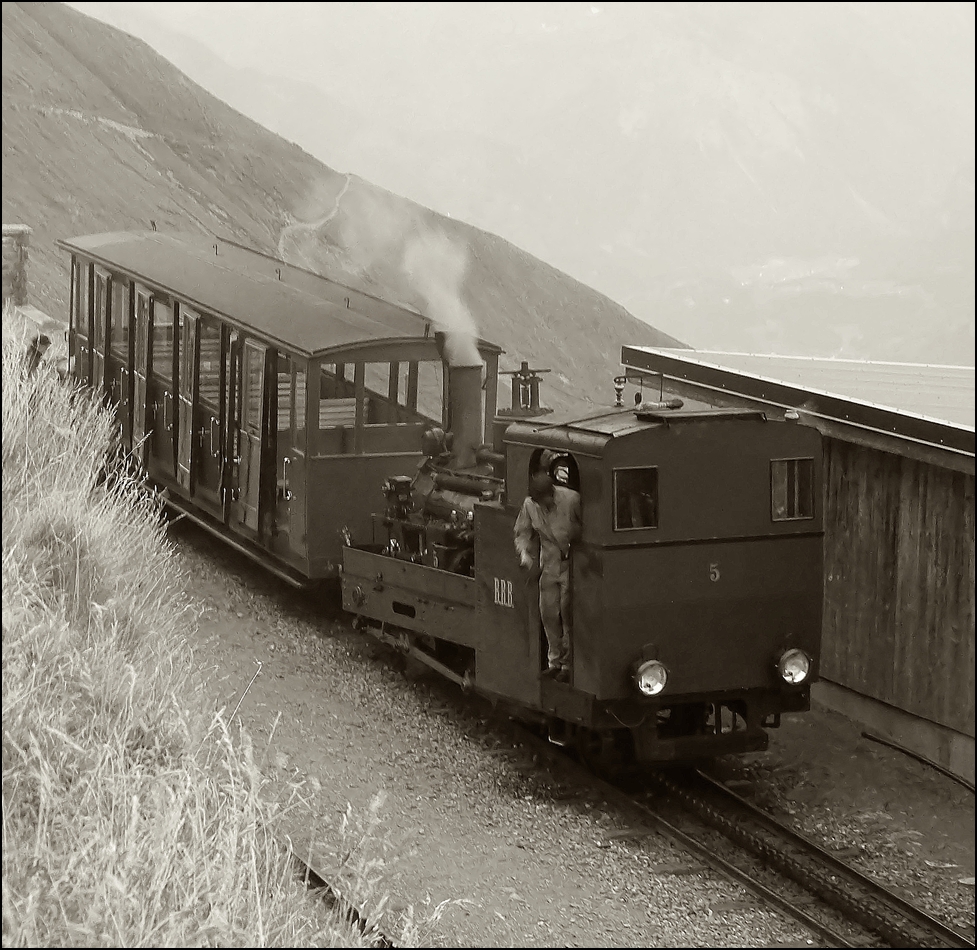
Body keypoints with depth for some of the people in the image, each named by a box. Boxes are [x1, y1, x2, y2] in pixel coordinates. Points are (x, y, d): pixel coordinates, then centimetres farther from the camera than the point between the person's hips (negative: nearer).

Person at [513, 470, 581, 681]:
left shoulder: (572, 499, -18)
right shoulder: (529, 505, -5)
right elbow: (521, 532, 7)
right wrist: (524, 552, -11)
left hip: (571, 562, -4)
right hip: (549, 564, 5)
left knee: (567, 613, -4)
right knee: (548, 612, 7)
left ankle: (568, 664, 6)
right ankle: (554, 661, 21)